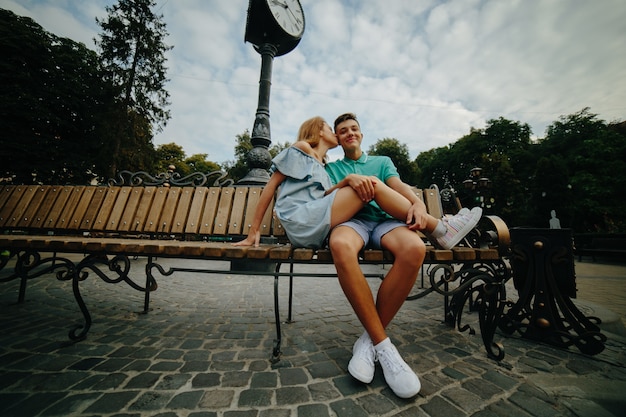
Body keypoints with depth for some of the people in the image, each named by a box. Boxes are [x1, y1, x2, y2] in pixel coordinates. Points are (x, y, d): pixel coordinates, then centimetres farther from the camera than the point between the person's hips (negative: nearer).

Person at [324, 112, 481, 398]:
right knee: (340, 245, -39)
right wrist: (348, 180, -14)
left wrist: (417, 202, -14)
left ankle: (369, 341, -18)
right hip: (351, 220, -1)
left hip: (384, 219, 2)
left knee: (414, 248, -34)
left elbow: (399, 187, 9)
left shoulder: (382, 161, 29)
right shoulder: (331, 167, 25)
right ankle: (383, 345, -22)